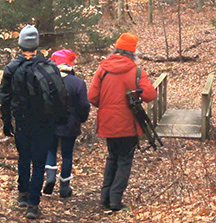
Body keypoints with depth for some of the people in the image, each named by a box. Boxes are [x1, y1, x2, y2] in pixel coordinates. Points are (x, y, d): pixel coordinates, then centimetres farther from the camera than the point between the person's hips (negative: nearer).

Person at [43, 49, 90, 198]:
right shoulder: (78, 83, -10)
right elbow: (84, 106, -8)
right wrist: (81, 119, 10)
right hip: (70, 126, -1)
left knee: (51, 150, 19)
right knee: (67, 154, 10)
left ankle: (51, 176, -5)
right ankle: (65, 188, 15)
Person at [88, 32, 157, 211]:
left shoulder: (102, 69, -1)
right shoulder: (136, 72, -10)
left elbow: (92, 97, -4)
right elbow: (150, 94, -18)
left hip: (107, 123, 4)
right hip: (127, 125, -4)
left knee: (112, 158, 21)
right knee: (124, 161, 7)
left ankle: (105, 196, 19)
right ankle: (116, 199, 1)